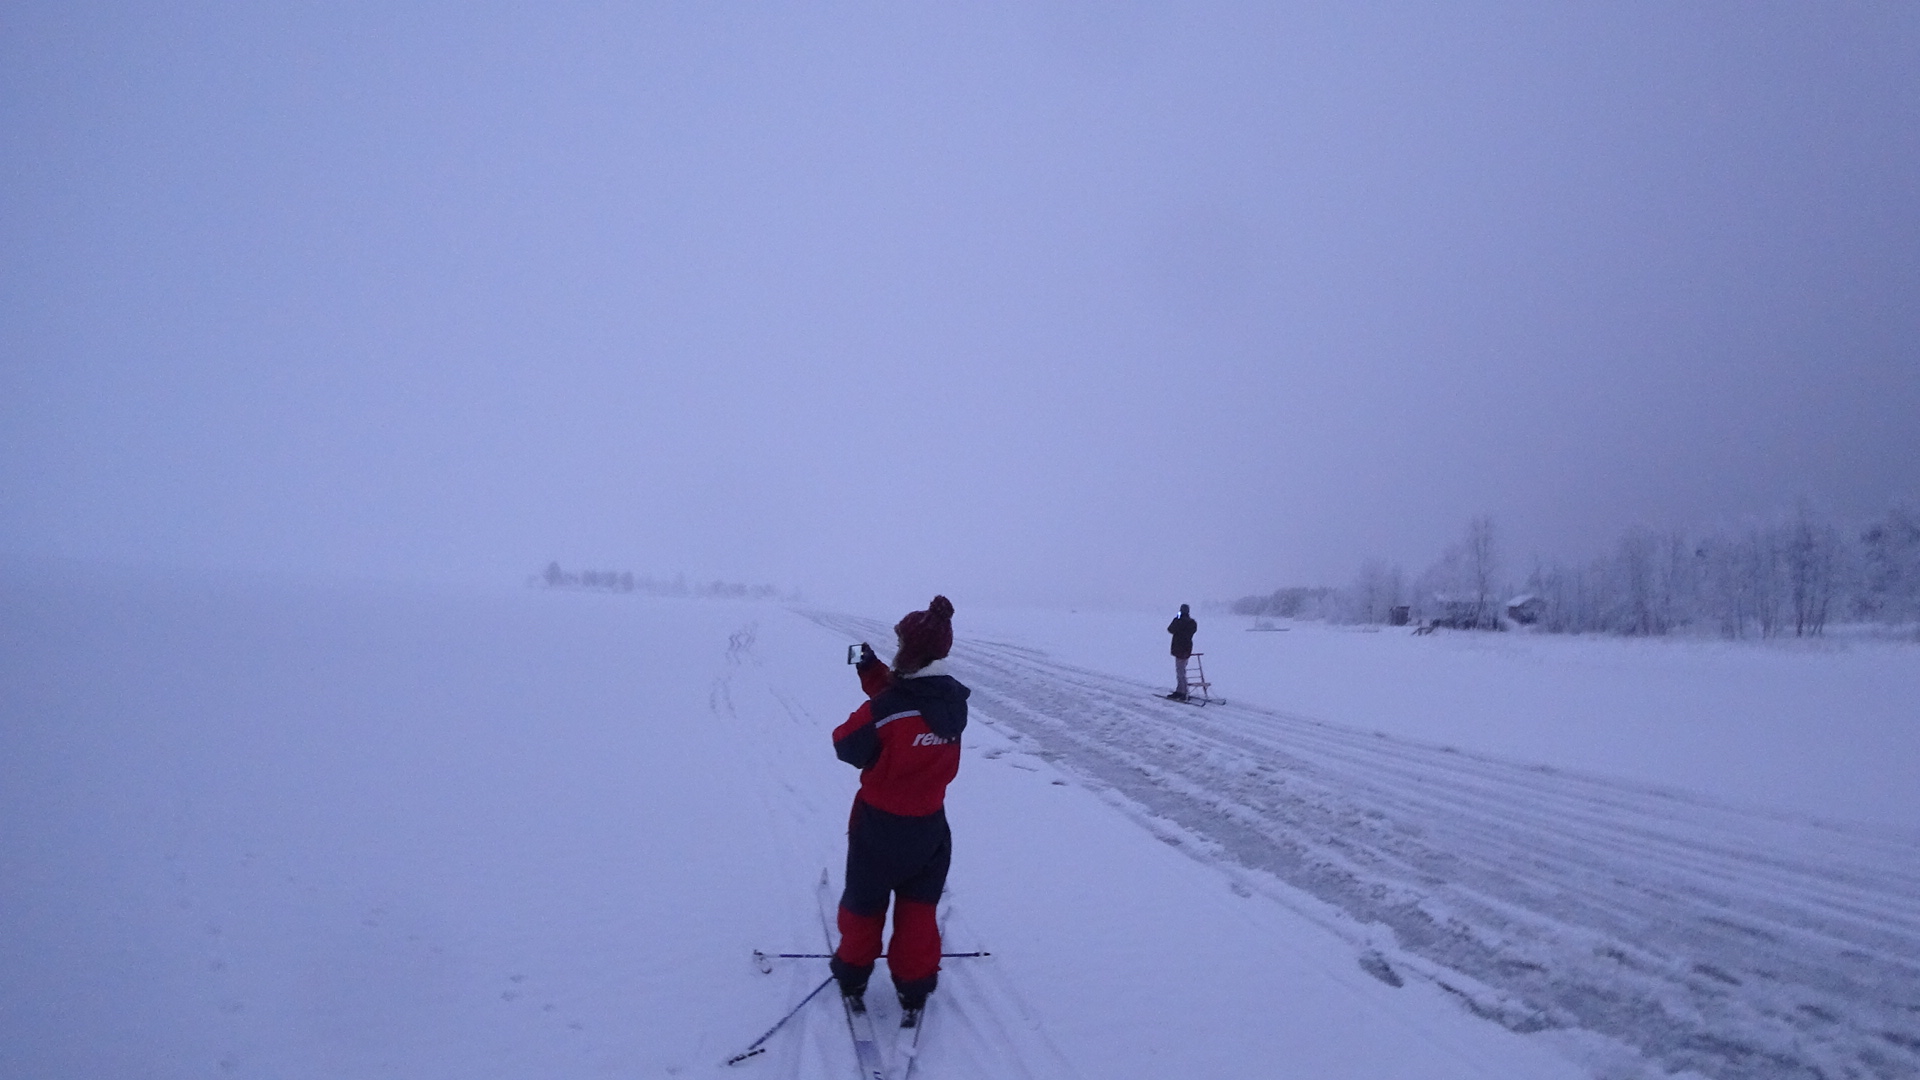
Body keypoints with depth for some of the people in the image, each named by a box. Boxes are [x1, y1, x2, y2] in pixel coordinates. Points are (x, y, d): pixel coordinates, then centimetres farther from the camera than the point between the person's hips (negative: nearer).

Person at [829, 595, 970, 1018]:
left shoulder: (888, 708, -27)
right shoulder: (955, 701, -8)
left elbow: (849, 746, -13)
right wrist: (874, 673, -1)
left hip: (879, 825, -4)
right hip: (930, 826, 4)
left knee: (864, 903, 18)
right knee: (918, 909, 19)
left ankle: (853, 976, 35)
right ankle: (914, 988, 26)